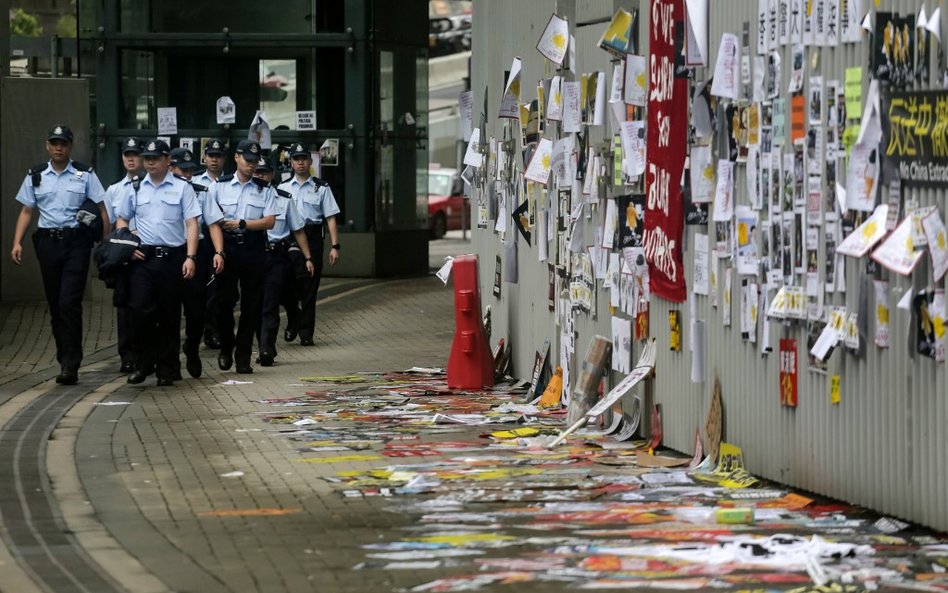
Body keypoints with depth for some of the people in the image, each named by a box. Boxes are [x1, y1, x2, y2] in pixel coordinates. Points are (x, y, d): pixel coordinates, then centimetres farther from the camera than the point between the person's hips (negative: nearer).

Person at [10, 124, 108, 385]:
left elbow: (101, 208, 0)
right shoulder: (35, 176, 9)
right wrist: (17, 242, 0)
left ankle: (70, 365, -11)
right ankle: (66, 359, 20)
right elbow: (26, 211, 11)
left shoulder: (84, 174, 1)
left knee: (69, 303, -12)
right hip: (47, 242, 4)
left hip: (76, 241, -4)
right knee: (54, 304, 9)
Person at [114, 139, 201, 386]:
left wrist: (190, 257, -12)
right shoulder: (135, 189, 12)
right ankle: (143, 364, 4)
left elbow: (191, 224, -2)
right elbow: (121, 220, 20)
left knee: (169, 316, 4)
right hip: (142, 257, 2)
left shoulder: (182, 188, 3)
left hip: (172, 257, -2)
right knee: (140, 311, -9)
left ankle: (166, 369, 12)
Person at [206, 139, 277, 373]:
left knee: (252, 305, 1)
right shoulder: (219, 186, 8)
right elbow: (211, 220, 4)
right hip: (227, 249, -1)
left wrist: (241, 224, -9)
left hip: (254, 251, 1)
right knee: (224, 301, -1)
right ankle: (226, 349, 18)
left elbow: (269, 222, -1)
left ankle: (243, 356, 7)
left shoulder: (265, 190, 9)